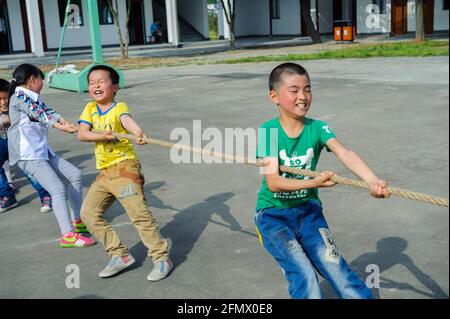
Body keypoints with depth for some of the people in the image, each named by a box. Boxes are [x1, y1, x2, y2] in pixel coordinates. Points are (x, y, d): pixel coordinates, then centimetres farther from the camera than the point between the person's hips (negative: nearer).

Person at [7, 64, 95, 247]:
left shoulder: (35, 97, 18)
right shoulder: (19, 96, -9)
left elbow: (48, 112, 1)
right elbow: (38, 114, -23)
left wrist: (66, 124, -17)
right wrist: (59, 126, -35)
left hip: (43, 151, 10)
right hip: (27, 155, -10)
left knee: (75, 175, 11)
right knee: (58, 188, -18)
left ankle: (77, 221, 21)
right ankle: (68, 235, -18)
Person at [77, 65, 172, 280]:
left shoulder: (119, 107, -7)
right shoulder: (90, 109, 11)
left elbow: (126, 120, -31)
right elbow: (81, 134, -1)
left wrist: (138, 132, -53)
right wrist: (102, 136, -19)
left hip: (124, 167, -7)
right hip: (104, 173, 7)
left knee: (138, 212, -14)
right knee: (89, 213, 5)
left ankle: (162, 258, -3)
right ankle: (120, 256, 12)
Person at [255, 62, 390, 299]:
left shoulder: (317, 128, -8)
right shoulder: (268, 131, -14)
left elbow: (345, 153, -27)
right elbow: (273, 182, -22)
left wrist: (372, 180, -46)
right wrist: (314, 183, -38)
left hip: (308, 210, 2)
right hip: (273, 214, -2)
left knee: (338, 273, -11)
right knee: (305, 279, -17)